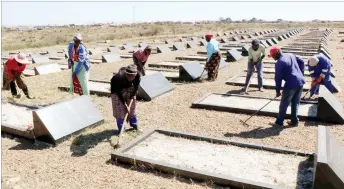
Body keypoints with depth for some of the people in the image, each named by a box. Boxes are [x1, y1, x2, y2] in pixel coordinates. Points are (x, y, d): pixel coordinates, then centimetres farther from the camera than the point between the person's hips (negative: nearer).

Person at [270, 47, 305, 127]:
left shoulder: (279, 63, -12)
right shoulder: (290, 55, 11)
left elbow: (278, 78, -11)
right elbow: (302, 62, 17)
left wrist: (278, 91, -4)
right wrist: (301, 74, 19)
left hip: (291, 84, -8)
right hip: (300, 81, 8)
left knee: (284, 104, 5)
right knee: (295, 103, 17)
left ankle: (279, 122, 13)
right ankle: (294, 121, 24)